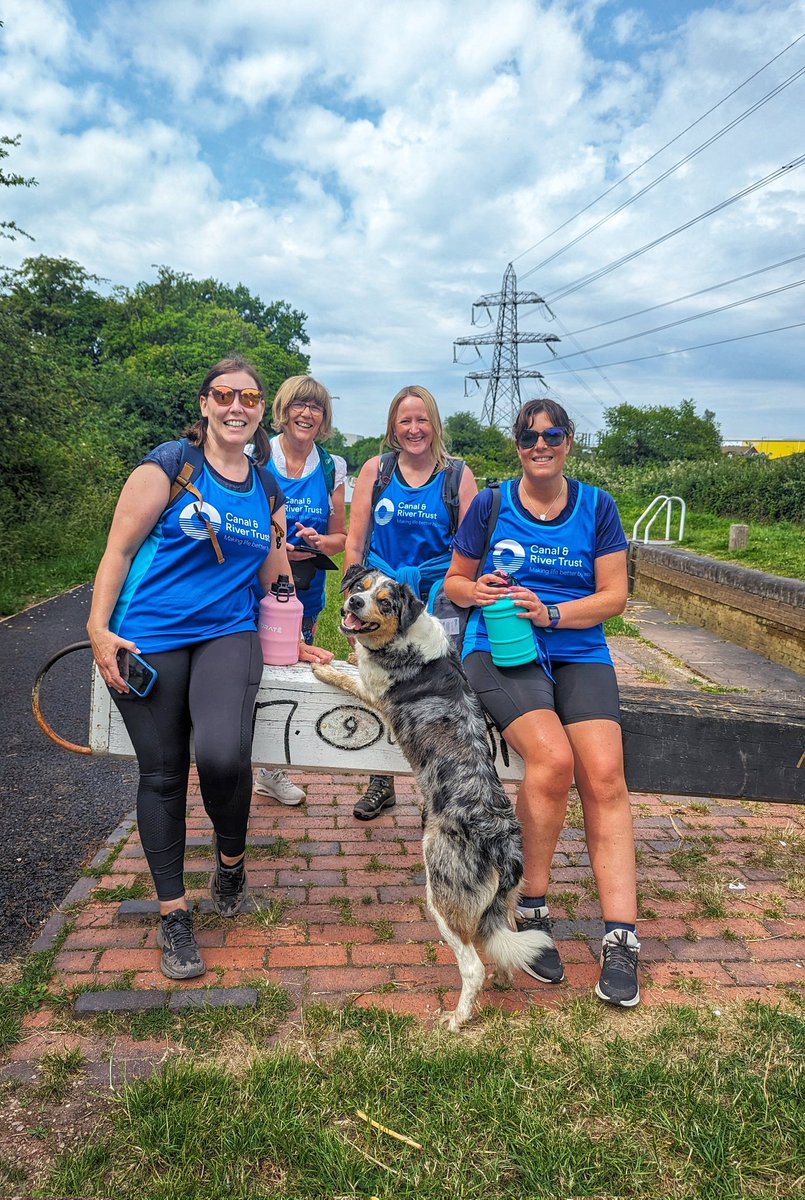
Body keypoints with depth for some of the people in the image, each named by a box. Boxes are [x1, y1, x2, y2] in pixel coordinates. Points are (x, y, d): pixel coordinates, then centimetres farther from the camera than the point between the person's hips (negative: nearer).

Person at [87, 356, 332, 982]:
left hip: (229, 633, 2)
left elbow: (273, 578, 19)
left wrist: (293, 643, 15)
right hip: (148, 637, -2)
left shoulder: (268, 490, 12)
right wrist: (99, 630, -10)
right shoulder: (170, 464, -2)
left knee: (223, 755, -21)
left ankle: (231, 862, 10)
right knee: (162, 774, 2)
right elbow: (120, 548, -3)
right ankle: (173, 914, 20)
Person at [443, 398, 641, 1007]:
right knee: (552, 758, -27)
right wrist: (476, 590, -9)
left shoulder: (597, 506, 9)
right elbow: (454, 581, 15)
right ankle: (532, 908, -6)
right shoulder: (491, 505, 8)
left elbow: (614, 595, 4)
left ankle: (621, 940, -14)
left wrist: (549, 613, -12)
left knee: (604, 774, -20)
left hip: (580, 654, 2)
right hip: (500, 652, -2)